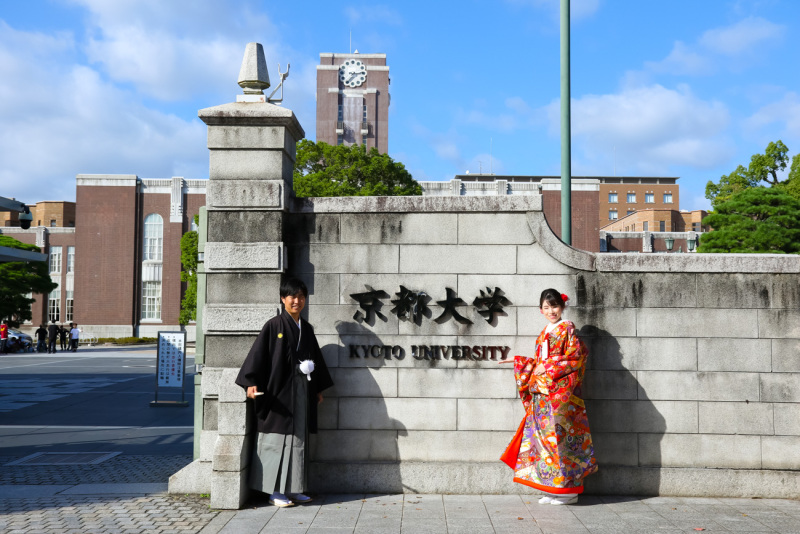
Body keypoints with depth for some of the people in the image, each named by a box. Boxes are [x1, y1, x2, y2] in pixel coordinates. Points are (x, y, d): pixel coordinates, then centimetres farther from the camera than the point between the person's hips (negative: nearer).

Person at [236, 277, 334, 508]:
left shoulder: (306, 329, 13)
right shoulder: (274, 326, -5)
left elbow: (316, 358, 19)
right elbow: (258, 354, -11)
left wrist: (318, 389, 17)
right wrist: (251, 382, -22)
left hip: (301, 392, 6)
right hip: (279, 391, -6)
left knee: (298, 439, 9)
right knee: (277, 439, -2)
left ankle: (292, 489, 16)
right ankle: (275, 491, 5)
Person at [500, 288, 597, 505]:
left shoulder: (567, 329, -3)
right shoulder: (544, 334, 19)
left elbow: (576, 356, -13)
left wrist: (548, 368, -13)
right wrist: (518, 361, 22)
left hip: (560, 393, -7)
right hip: (542, 394, 7)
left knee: (559, 437, -8)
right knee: (544, 437, 5)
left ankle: (568, 490, 0)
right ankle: (552, 490, 11)